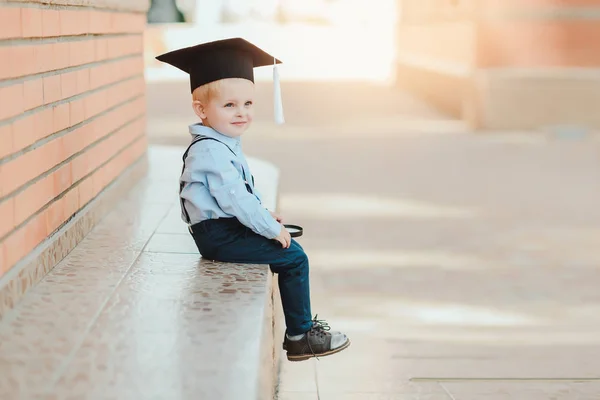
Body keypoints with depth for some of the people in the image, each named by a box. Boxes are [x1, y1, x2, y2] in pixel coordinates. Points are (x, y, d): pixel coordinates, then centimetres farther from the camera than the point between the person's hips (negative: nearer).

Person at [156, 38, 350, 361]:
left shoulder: (224, 143, 13)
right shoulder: (210, 150, -21)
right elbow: (234, 199, -25)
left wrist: (264, 215, 14)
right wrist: (271, 228, -17)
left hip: (228, 228, 11)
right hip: (218, 236, -11)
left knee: (292, 248, 16)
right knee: (293, 258, -9)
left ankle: (300, 329, 21)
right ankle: (300, 335, 2)